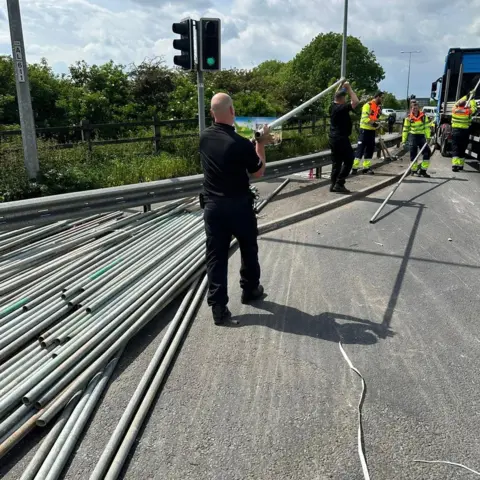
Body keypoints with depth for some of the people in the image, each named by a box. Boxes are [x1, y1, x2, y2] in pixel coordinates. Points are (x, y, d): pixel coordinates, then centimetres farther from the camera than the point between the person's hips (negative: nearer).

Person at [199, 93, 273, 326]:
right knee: (248, 249, 20)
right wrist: (261, 145, 4)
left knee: (216, 256, 5)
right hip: (239, 205, -3)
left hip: (212, 206, 4)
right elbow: (258, 172, -4)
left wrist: (253, 143, 20)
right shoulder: (241, 143, -19)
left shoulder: (204, 137, -1)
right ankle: (250, 290, 38)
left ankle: (218, 308, 4)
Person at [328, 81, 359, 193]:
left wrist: (342, 86, 24)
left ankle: (333, 184, 11)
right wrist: (348, 88, -17)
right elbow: (355, 101, -25)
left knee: (336, 162, 12)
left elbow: (337, 95, 29)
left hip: (333, 138, 9)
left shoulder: (333, 106, 7)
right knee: (348, 160, -1)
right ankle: (339, 184, -6)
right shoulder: (342, 108, -17)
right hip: (341, 139, -9)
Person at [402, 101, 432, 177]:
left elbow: (427, 127, 2)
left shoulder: (423, 116, -1)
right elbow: (405, 129, 2)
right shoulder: (409, 118, -2)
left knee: (427, 152, -7)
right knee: (413, 154, -1)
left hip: (421, 136, 1)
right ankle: (413, 170, 13)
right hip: (413, 136, -1)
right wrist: (404, 140, -1)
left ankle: (423, 170, 1)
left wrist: (428, 137, -6)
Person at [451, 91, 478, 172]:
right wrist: (472, 98, 29)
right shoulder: (467, 111, -5)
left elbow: (457, 102, 21)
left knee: (455, 149, -1)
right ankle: (460, 165, 17)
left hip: (455, 131, 1)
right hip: (464, 131, -1)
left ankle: (455, 165, -15)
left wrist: (467, 96, 33)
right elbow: (474, 107, 15)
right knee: (462, 149, 9)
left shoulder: (454, 110, 1)